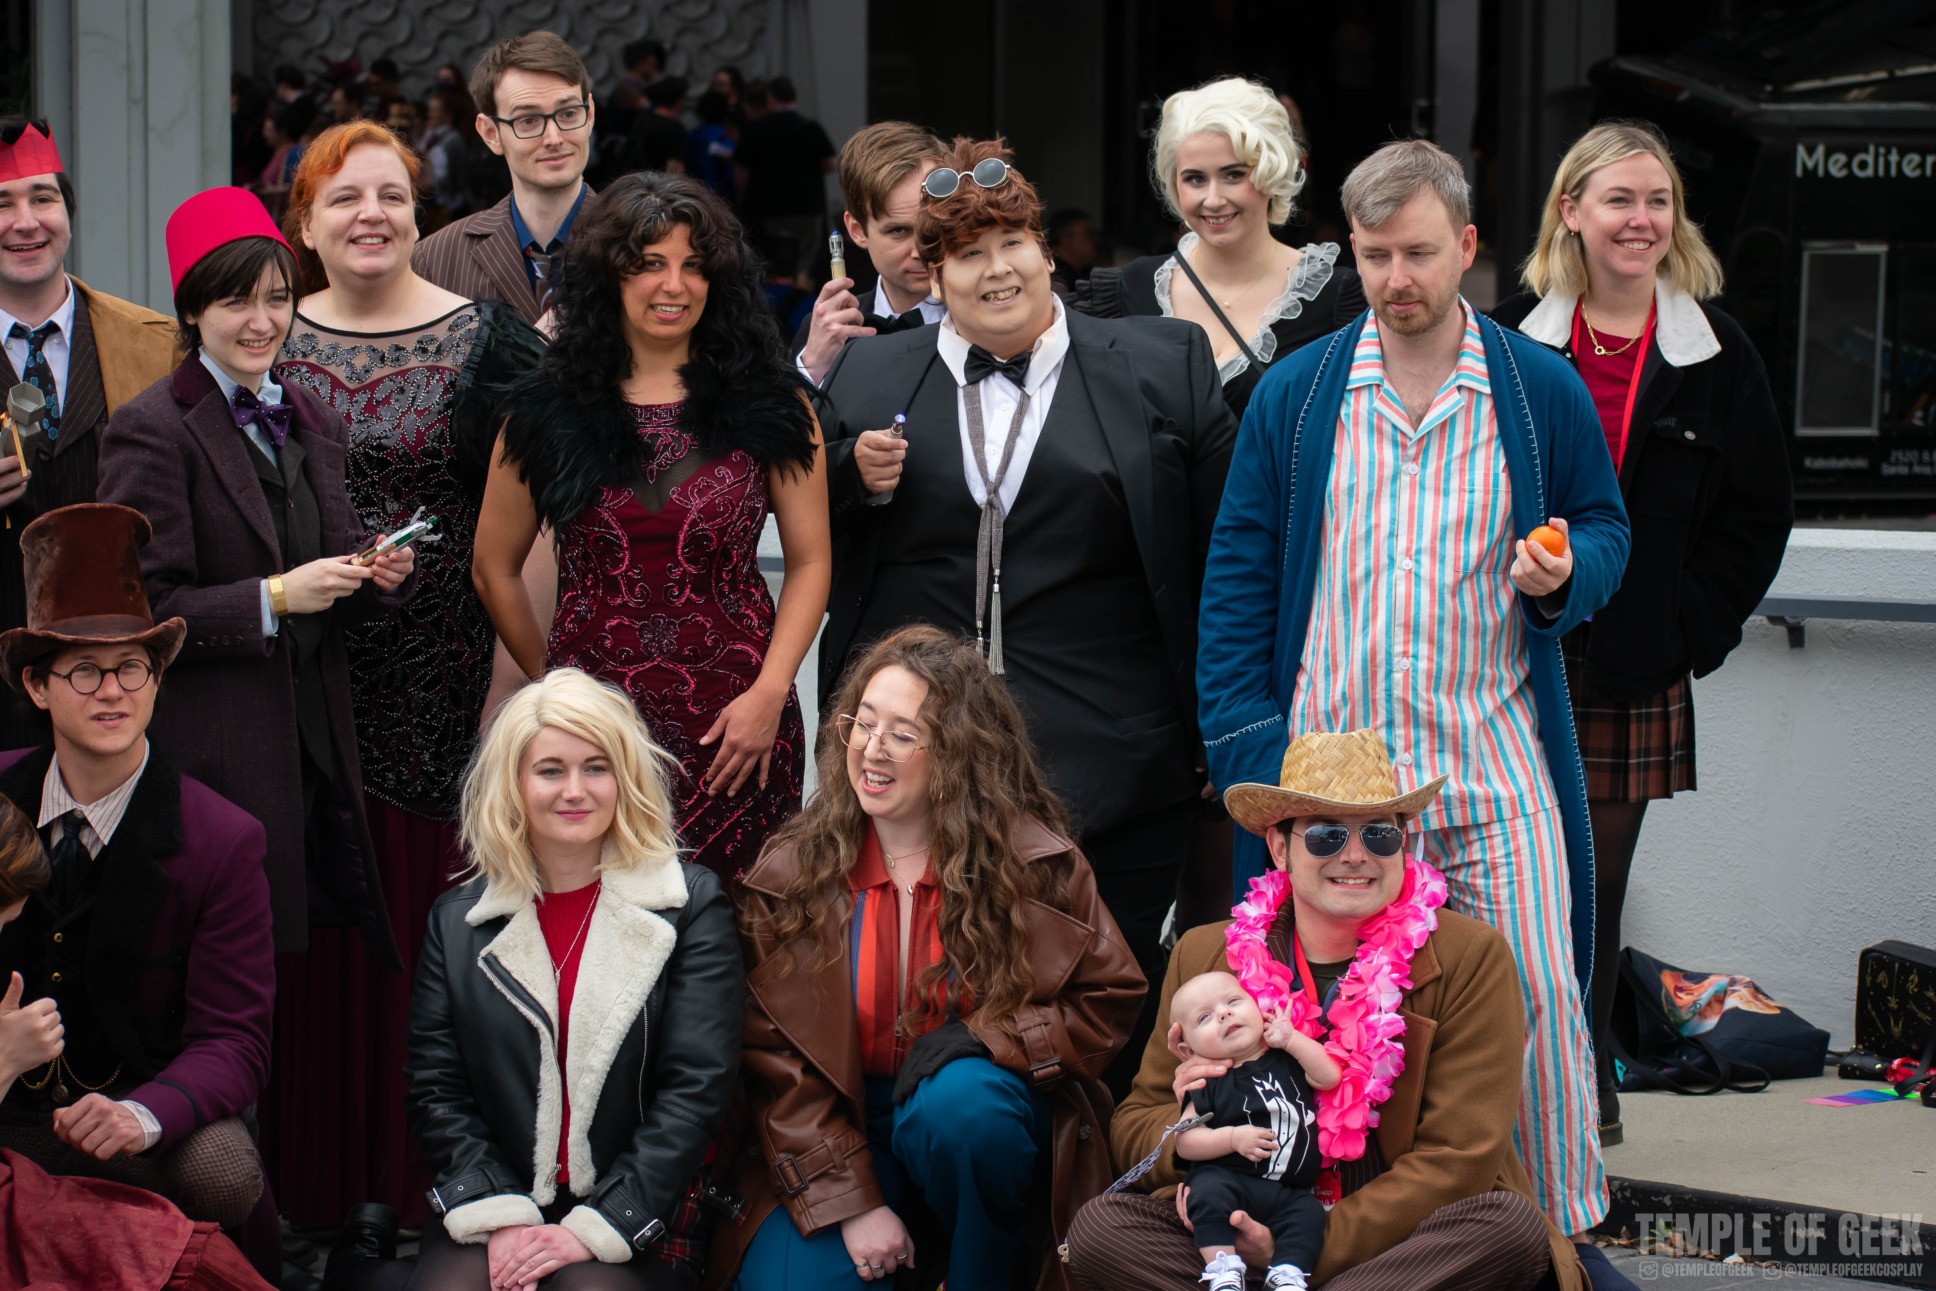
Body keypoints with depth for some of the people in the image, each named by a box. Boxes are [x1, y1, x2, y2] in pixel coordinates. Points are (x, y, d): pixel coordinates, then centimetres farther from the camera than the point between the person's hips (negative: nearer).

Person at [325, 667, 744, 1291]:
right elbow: (437, 1091, 7)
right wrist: (498, 1218, -11)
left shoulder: (691, 905, 2)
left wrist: (596, 1229, -14)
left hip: (636, 1224, -1)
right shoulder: (459, 920, 10)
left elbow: (699, 1088, -5)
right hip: (495, 1210, 1)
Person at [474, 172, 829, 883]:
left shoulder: (770, 407, 4)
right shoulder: (545, 411, 5)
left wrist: (768, 695, -5)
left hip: (736, 725, 0)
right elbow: (495, 570, 12)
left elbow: (809, 563, 5)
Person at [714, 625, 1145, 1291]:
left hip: (978, 1115, -1)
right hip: (840, 1131, 1)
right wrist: (852, 1203, -13)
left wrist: (981, 1039, -19)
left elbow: (1110, 999, -2)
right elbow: (774, 1058, -4)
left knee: (955, 1100, -36)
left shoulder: (1035, 862, -5)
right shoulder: (790, 873, -3)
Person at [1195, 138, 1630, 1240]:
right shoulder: (1294, 395, 6)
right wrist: (1243, 743, 0)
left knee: (1537, 1000, -4)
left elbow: (1604, 528, 15)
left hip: (1494, 767, 0)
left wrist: (1563, 575, -10)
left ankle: (1560, 1229, 9)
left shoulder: (1542, 391, 5)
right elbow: (1239, 574, 8)